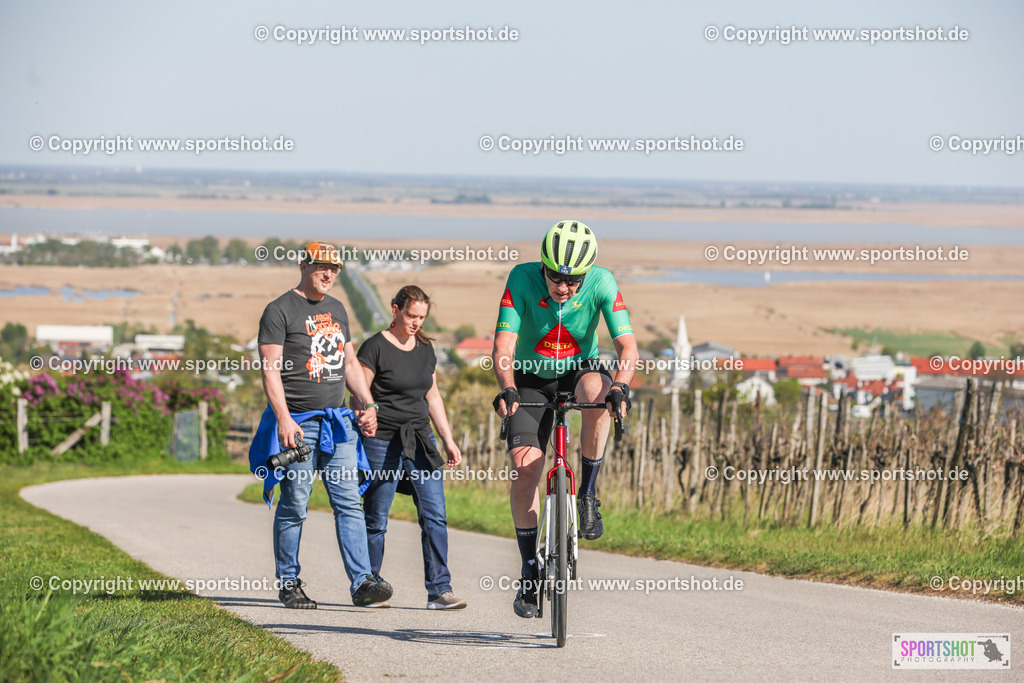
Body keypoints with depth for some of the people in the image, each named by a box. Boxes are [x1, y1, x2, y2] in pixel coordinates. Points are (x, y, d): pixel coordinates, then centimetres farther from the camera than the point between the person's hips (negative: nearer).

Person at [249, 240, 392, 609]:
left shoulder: (336, 309, 16)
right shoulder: (280, 310, -5)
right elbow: (270, 369, -11)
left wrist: (368, 404, 13)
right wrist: (283, 419, -20)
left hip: (337, 420, 6)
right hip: (297, 423, -6)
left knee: (349, 502, -3)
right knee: (294, 506, -2)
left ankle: (361, 581, -8)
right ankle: (289, 584, 8)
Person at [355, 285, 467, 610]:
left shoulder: (424, 349, 12)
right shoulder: (375, 347, -7)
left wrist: (449, 440, 16)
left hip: (419, 439, 5)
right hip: (382, 441, -5)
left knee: (434, 515, -5)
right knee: (376, 520, 1)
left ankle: (439, 589, -5)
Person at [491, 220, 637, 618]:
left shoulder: (602, 284, -23)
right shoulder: (522, 279, -24)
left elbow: (627, 346, -28)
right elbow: (503, 346, -29)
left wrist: (620, 386, -47)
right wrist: (507, 389, -47)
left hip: (579, 368, 0)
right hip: (531, 378, 0)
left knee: (596, 389, -37)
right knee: (525, 469, -14)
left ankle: (588, 494, -19)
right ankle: (529, 573, -1)